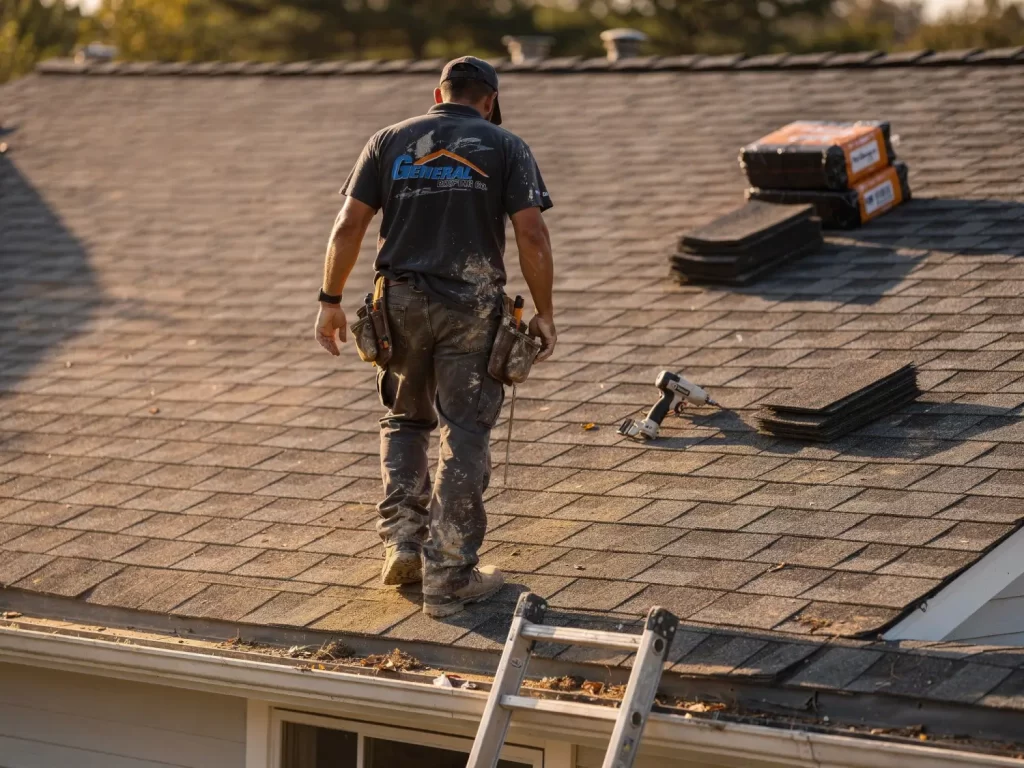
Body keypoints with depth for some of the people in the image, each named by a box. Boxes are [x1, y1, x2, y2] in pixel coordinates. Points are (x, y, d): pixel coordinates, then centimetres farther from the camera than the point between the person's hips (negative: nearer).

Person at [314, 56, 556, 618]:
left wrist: (331, 300, 8)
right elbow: (531, 235, -7)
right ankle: (450, 578, 3)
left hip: (402, 301, 2)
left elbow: (349, 226, 2)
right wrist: (543, 312, 0)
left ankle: (403, 540, 12)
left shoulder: (390, 141, 8)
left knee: (405, 420, 23)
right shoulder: (505, 148, 3)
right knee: (464, 437, 2)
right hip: (473, 307, -2)